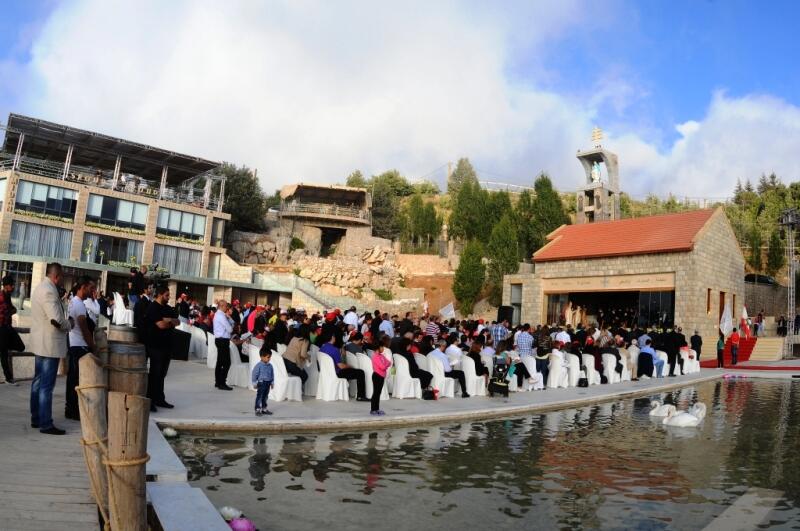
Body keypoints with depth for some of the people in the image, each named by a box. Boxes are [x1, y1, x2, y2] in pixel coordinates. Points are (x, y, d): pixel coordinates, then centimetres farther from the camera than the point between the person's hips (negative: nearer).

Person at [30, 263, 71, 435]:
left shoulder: (40, 287, 13)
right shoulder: (49, 290, -20)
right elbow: (56, 319, -28)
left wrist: (63, 323, 9)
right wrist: (68, 325, -10)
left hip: (41, 343, 11)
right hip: (50, 344, -11)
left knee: (38, 382, 15)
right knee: (46, 386, -6)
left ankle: (36, 418, 24)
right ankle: (46, 424, -1)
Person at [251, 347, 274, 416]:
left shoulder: (270, 366, 5)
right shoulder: (258, 365, -13)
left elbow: (272, 374, 15)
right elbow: (254, 374, -9)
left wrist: (272, 382, 16)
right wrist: (254, 383, -8)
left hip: (268, 383, 6)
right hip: (261, 383, -6)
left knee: (265, 396, 14)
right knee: (259, 397, -4)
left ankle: (264, 409, 24)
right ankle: (258, 410, 1)